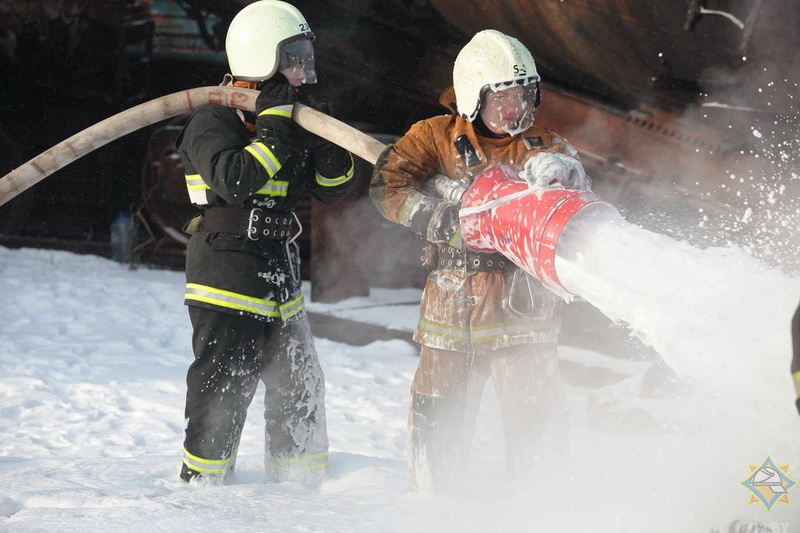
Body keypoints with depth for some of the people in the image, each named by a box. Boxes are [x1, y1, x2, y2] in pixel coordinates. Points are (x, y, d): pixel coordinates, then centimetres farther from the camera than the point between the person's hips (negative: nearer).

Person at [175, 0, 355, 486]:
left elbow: (333, 187, 12)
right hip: (228, 276, -8)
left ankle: (302, 482, 24)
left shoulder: (293, 118, 13)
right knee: (224, 386, -9)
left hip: (280, 274, 8)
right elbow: (235, 180, -28)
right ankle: (200, 483, 0)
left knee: (300, 383, 13)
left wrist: (326, 143, -6)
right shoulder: (213, 122, -11)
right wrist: (276, 126, -23)